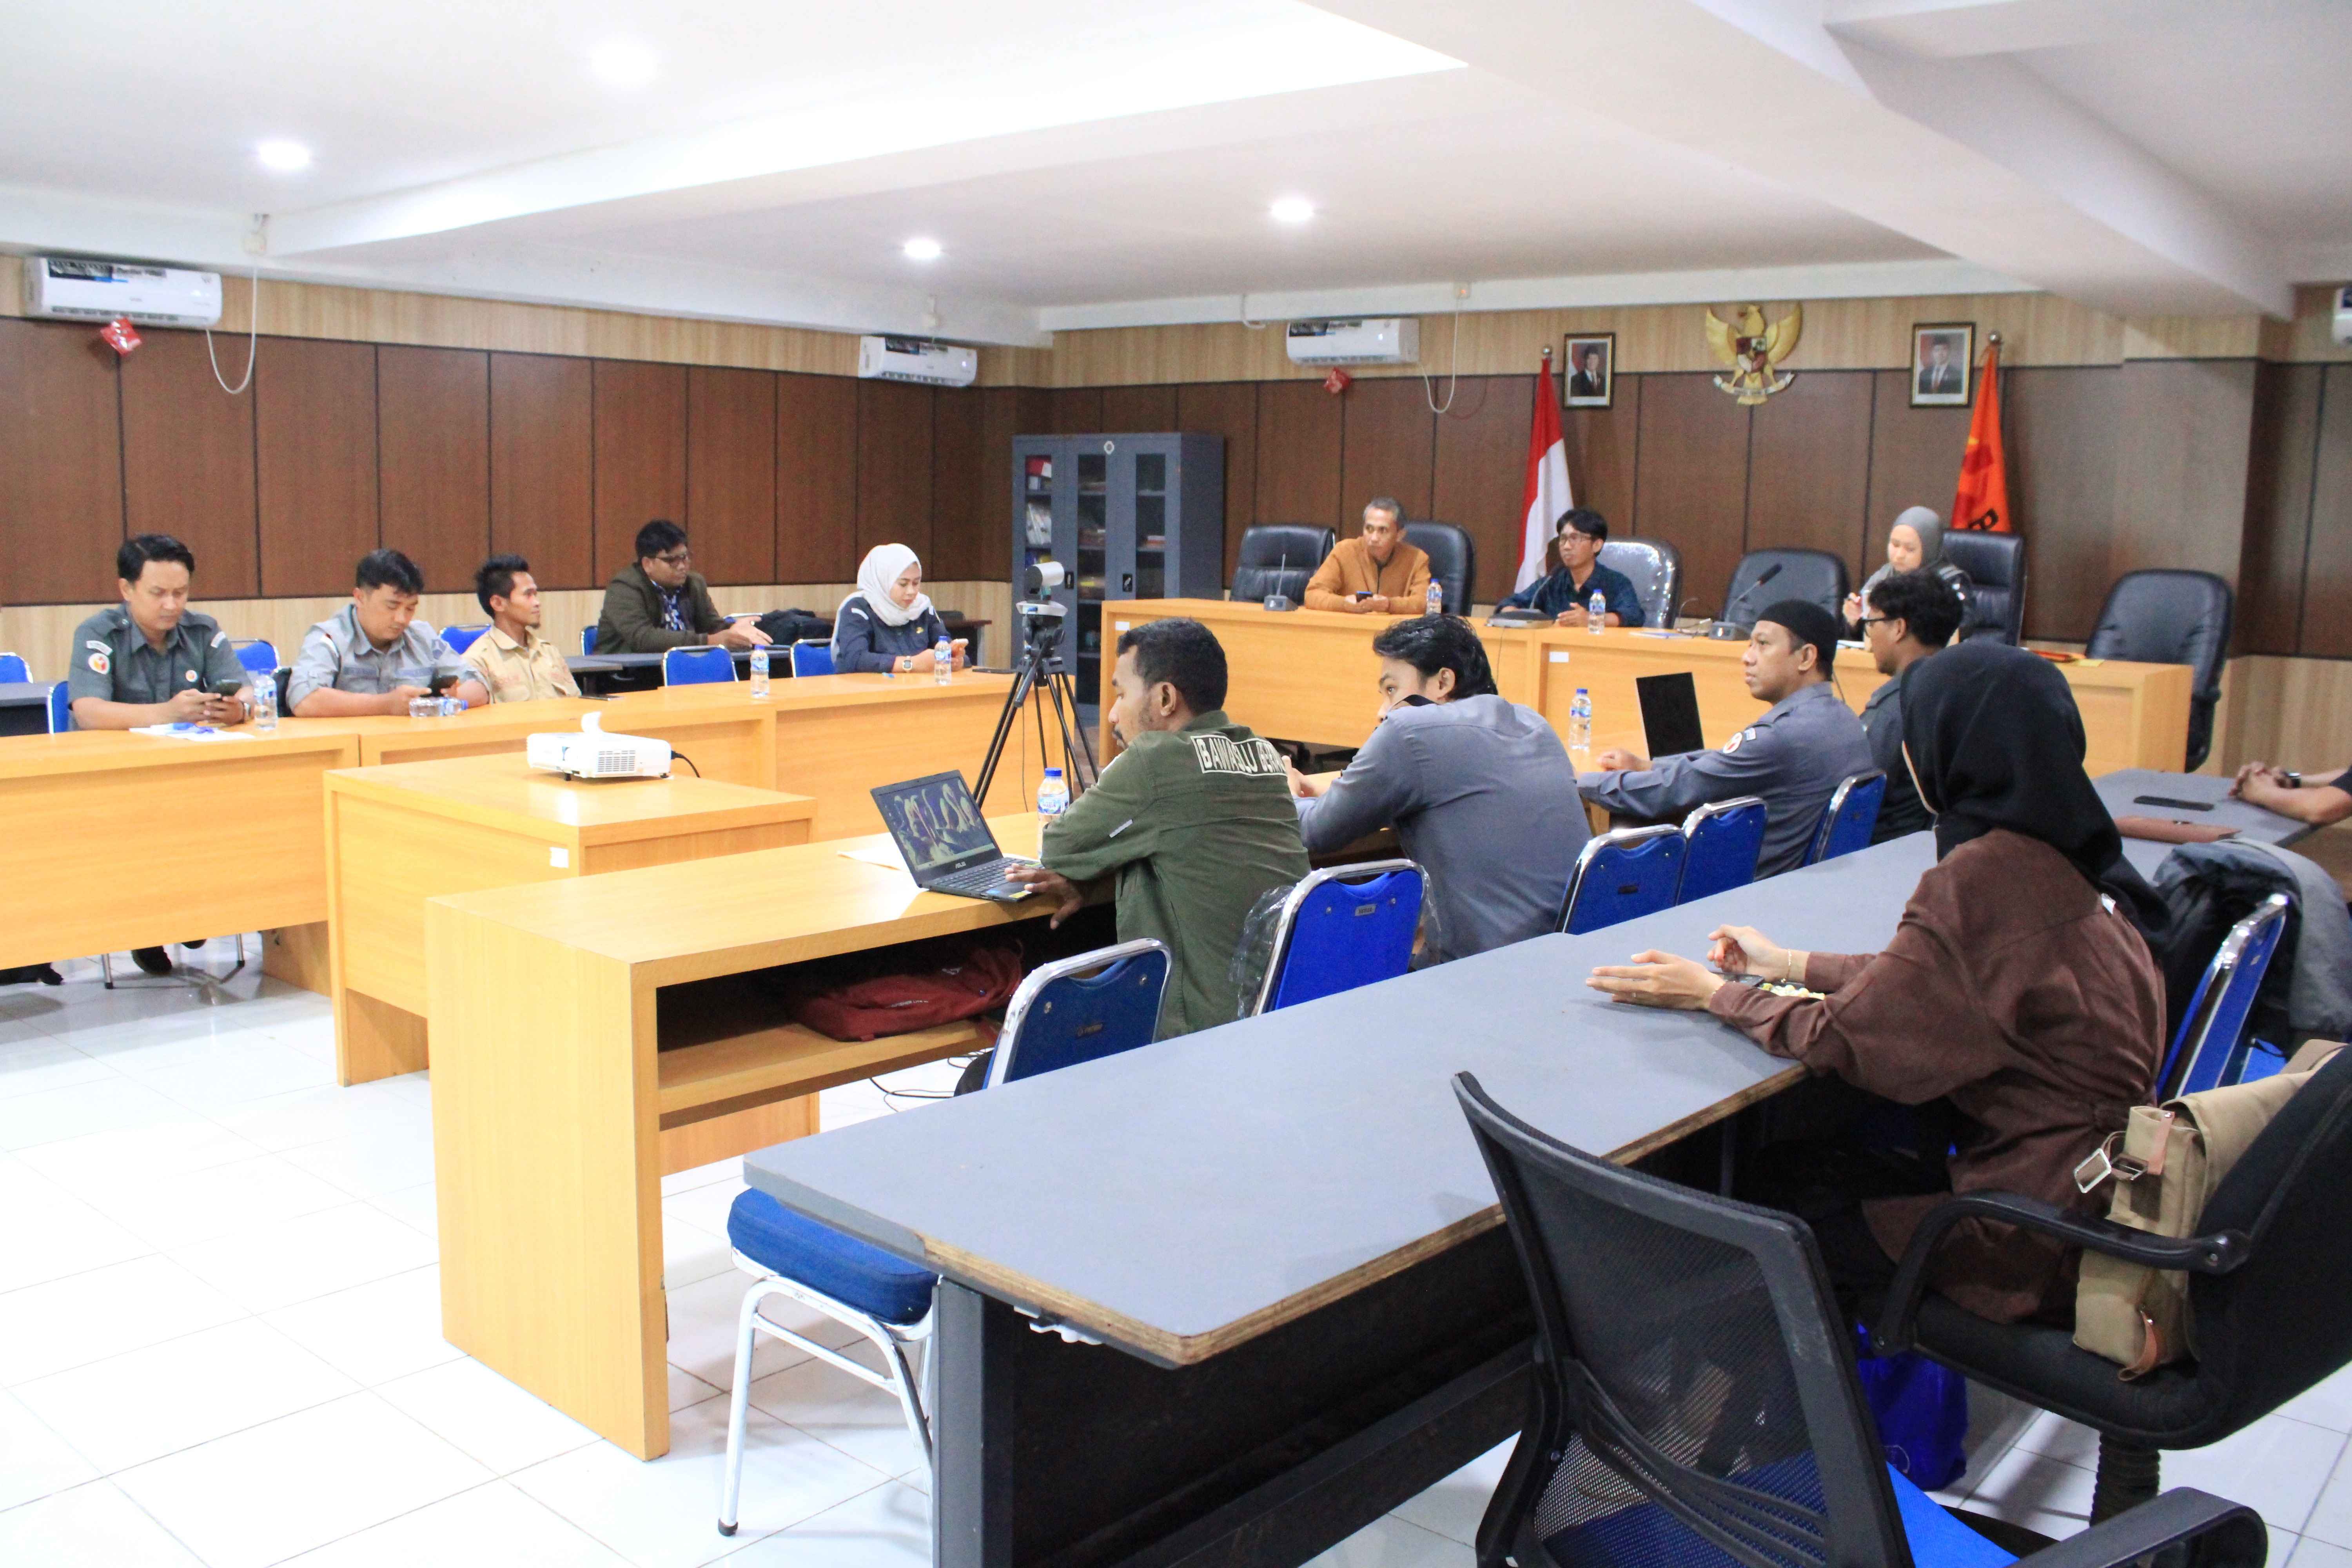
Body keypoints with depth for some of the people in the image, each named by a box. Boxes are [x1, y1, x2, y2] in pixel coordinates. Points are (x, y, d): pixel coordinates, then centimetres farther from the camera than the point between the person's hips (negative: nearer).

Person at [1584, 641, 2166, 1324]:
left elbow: (1844, 1036, -17)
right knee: (1805, 1169, 19)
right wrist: (1789, 964, 18)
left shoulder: (1980, 878, -25)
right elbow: (1934, 977, 13)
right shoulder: (2067, 852, 2)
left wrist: (1714, 994, -2)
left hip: (2038, 1231, -8)